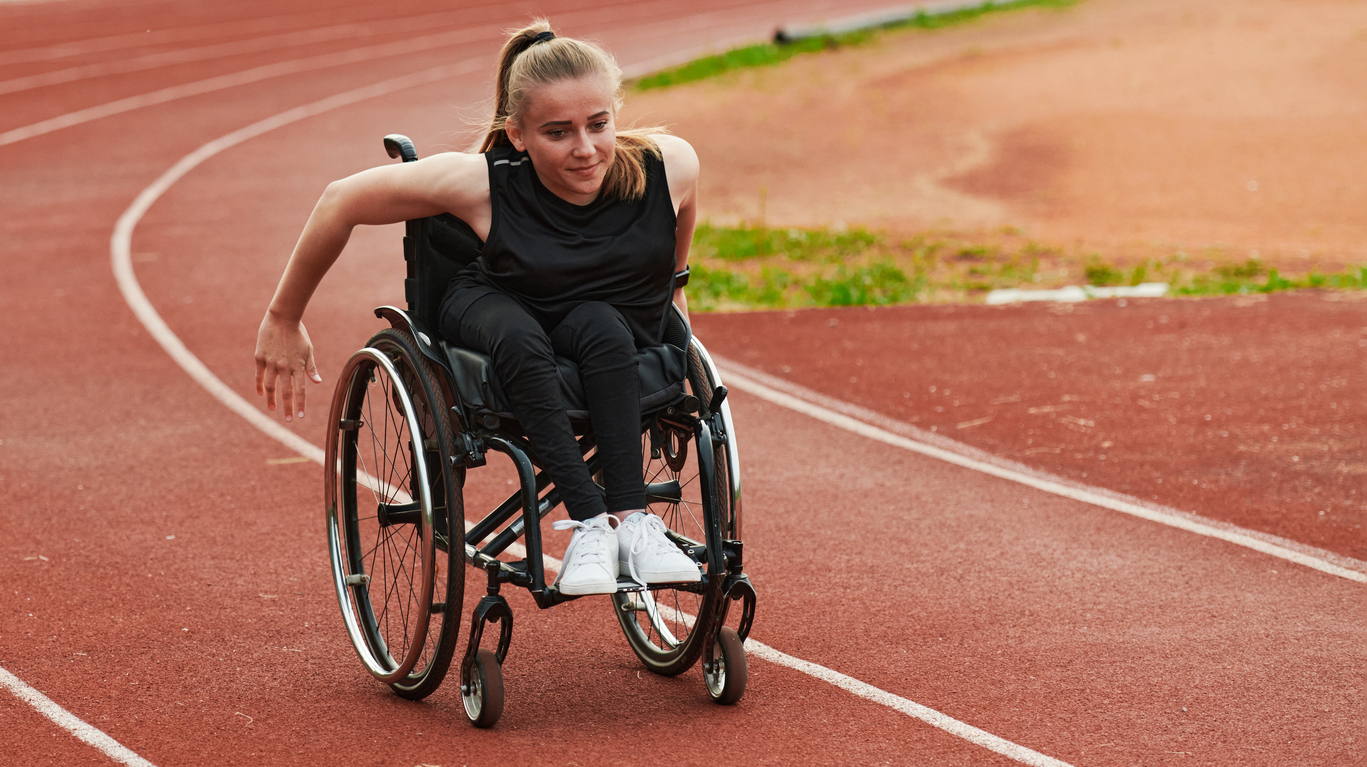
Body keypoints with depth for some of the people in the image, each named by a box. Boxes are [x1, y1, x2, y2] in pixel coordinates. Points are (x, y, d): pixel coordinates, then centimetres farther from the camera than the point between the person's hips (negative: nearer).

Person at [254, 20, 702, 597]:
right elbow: (342, 201, -16)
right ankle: (589, 523, -35)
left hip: (620, 337, 1)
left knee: (599, 325, -34)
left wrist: (668, 292, 19)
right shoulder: (480, 183, -29)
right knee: (519, 336, -36)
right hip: (494, 309, -1)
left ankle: (631, 518, -34)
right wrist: (283, 321, -7)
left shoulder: (670, 167, -23)